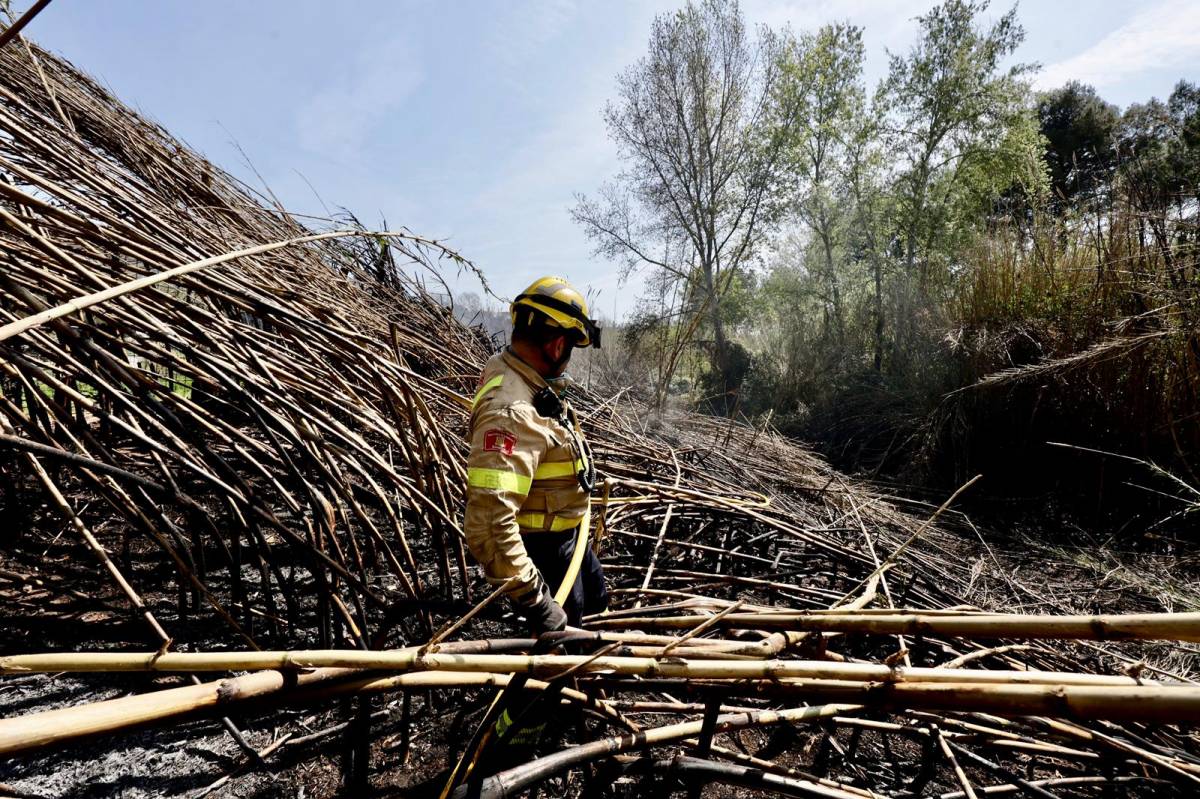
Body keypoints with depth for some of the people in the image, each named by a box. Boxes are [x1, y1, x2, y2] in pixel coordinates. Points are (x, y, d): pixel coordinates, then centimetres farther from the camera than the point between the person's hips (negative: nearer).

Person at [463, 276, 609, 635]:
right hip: (540, 549, -9)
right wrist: (534, 598, -38)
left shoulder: (529, 381, -5)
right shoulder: (511, 412, -37)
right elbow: (487, 523, -43)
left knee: (596, 605, 30)